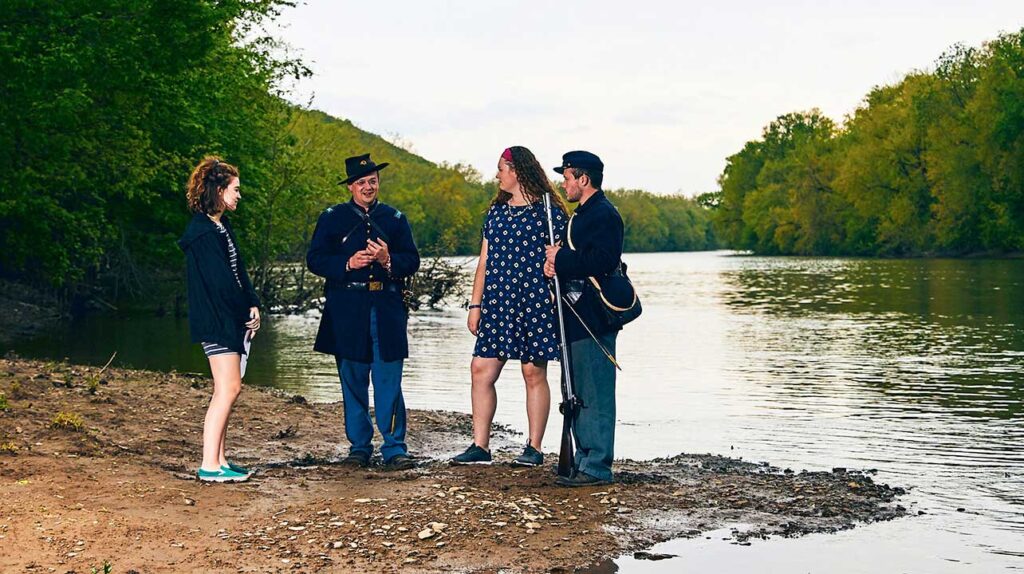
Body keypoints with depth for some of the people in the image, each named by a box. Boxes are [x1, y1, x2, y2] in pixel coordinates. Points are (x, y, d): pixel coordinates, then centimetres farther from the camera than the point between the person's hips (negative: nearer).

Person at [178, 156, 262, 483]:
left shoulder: (221, 227, 17)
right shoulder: (202, 231, -13)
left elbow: (238, 271, 16)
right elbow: (219, 280, -17)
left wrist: (252, 306, 2)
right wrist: (246, 311, -8)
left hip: (231, 320, 10)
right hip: (217, 321, -10)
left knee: (227, 390, 9)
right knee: (228, 388, -11)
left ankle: (218, 460, 13)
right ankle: (210, 466, -9)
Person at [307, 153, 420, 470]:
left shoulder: (395, 218, 13)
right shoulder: (332, 218, 9)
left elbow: (412, 261, 8)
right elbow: (315, 259, 2)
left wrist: (388, 260, -12)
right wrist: (347, 264, -13)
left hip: (387, 310, 0)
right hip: (347, 310, 0)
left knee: (389, 380, -4)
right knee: (353, 381, 5)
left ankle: (394, 448, 1)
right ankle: (359, 446, 14)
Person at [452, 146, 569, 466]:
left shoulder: (548, 210, -1)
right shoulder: (496, 211, 16)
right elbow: (485, 261, 16)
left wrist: (557, 297, -11)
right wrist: (475, 304, 11)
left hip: (535, 301, -6)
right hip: (497, 302, 6)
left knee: (533, 373, -1)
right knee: (481, 369, -2)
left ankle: (534, 448, 8)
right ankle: (480, 447, 3)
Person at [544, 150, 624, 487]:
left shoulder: (604, 214, -11)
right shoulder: (582, 214, 21)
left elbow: (603, 260, -24)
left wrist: (561, 258, -14)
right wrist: (555, 264, 2)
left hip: (594, 318, -11)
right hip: (577, 318, 11)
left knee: (595, 393, -9)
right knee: (578, 393, 14)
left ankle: (597, 467, -7)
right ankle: (583, 460, 20)